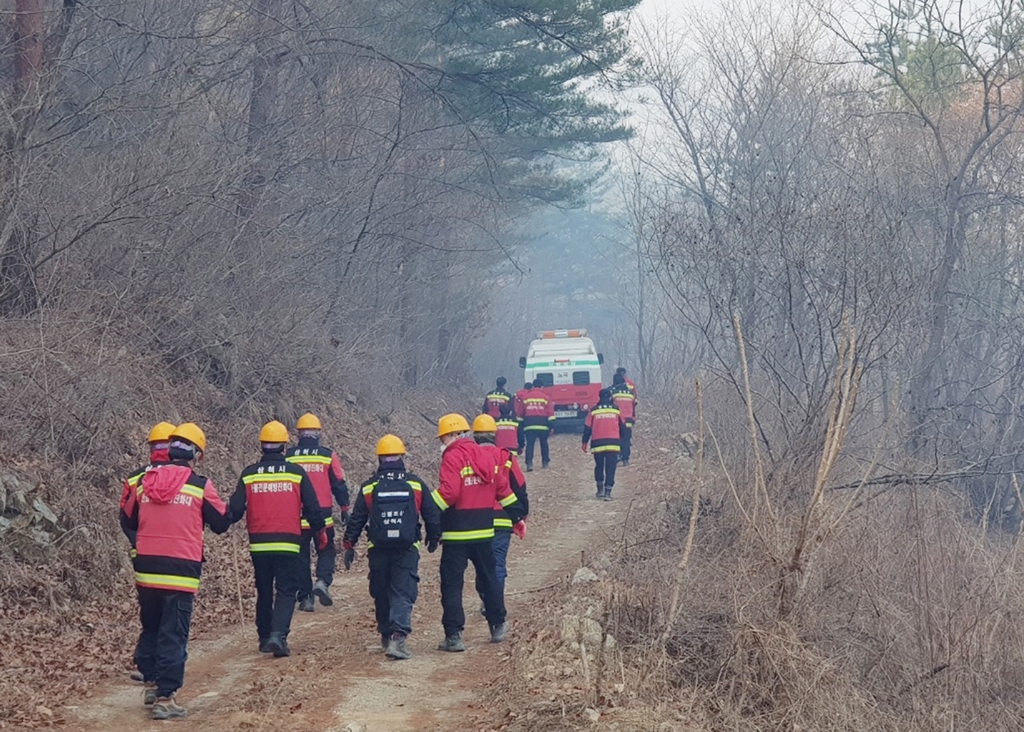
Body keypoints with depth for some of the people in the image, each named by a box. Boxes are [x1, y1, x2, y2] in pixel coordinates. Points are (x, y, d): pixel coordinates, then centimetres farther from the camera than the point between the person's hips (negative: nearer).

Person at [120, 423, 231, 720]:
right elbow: (221, 523, 1)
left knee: (150, 629, 21)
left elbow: (128, 521, 14)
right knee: (173, 636, 0)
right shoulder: (200, 485, -8)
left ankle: (151, 684, 27)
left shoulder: (144, 482, 4)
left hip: (146, 570, 4)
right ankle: (164, 698, -1)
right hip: (180, 572, -4)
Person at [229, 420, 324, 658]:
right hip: (288, 543, -2)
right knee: (286, 591, 0)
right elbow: (312, 507, 0)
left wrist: (227, 519, 23)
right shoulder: (296, 473, -2)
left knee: (264, 592, 16)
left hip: (259, 544, 2)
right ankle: (278, 635, -18)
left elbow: (235, 510, 1)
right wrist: (320, 531, 17)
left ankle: (265, 638, 21)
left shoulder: (249, 474, 1)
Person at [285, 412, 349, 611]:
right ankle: (322, 581, -12)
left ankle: (305, 598, 6)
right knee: (326, 550, 13)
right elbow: (339, 484, 1)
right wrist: (344, 508, 11)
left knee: (301, 556, 9)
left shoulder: (288, 457, 0)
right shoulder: (328, 455, -3)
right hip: (322, 516, -1)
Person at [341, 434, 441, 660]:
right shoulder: (416, 484, 2)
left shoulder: (368, 487, 3)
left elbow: (356, 520, 6)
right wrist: (433, 539, 23)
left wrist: (349, 546, 16)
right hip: (407, 549, -1)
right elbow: (432, 515, 7)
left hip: (378, 550, 1)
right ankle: (397, 637, -21)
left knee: (381, 594, 17)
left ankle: (386, 635, 28)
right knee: (403, 594, -4)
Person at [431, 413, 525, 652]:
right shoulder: (487, 456, 9)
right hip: (484, 532, 6)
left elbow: (448, 493, -23)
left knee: (452, 583, -1)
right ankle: (498, 626, 31)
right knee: (488, 578, 20)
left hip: (457, 534, -6)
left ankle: (454, 636, -4)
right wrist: (517, 516, 25)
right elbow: (502, 490, 15)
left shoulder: (452, 457, -12)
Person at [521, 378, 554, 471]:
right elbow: (550, 413, -1)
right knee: (544, 443, 15)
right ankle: (545, 462, 22)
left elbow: (521, 413, 10)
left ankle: (529, 463, -18)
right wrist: (552, 426, 1)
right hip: (542, 424, 0)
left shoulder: (526, 398, 7)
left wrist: (521, 425, 18)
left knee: (530, 444, -4)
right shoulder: (545, 398, 2)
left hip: (529, 424, 0)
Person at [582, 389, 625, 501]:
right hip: (613, 444, -1)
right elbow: (622, 426, 13)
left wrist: (584, 442, 13)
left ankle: (600, 489, 15)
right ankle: (608, 492, -8)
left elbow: (587, 428, 4)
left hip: (597, 444, 1)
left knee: (599, 466, 18)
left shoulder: (593, 411, 2)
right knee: (610, 468, 0)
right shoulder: (616, 409, 3)